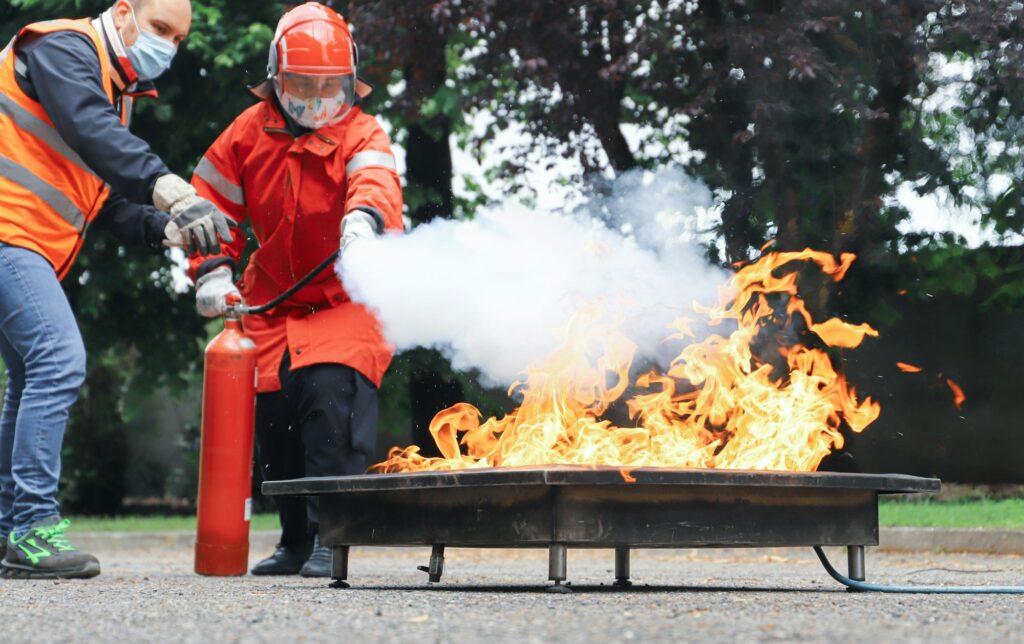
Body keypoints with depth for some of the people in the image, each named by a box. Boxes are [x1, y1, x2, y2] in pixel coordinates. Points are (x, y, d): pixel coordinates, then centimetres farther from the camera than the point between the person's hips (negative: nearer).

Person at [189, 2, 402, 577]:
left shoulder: (362, 135, -12)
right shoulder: (251, 132, -1)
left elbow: (376, 178, -36)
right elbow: (212, 201, 7)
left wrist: (364, 216, -58)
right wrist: (213, 269, -6)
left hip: (347, 299, -4)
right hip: (273, 303, 5)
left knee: (333, 393, -25)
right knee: (274, 410, 1)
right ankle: (296, 541, 20)